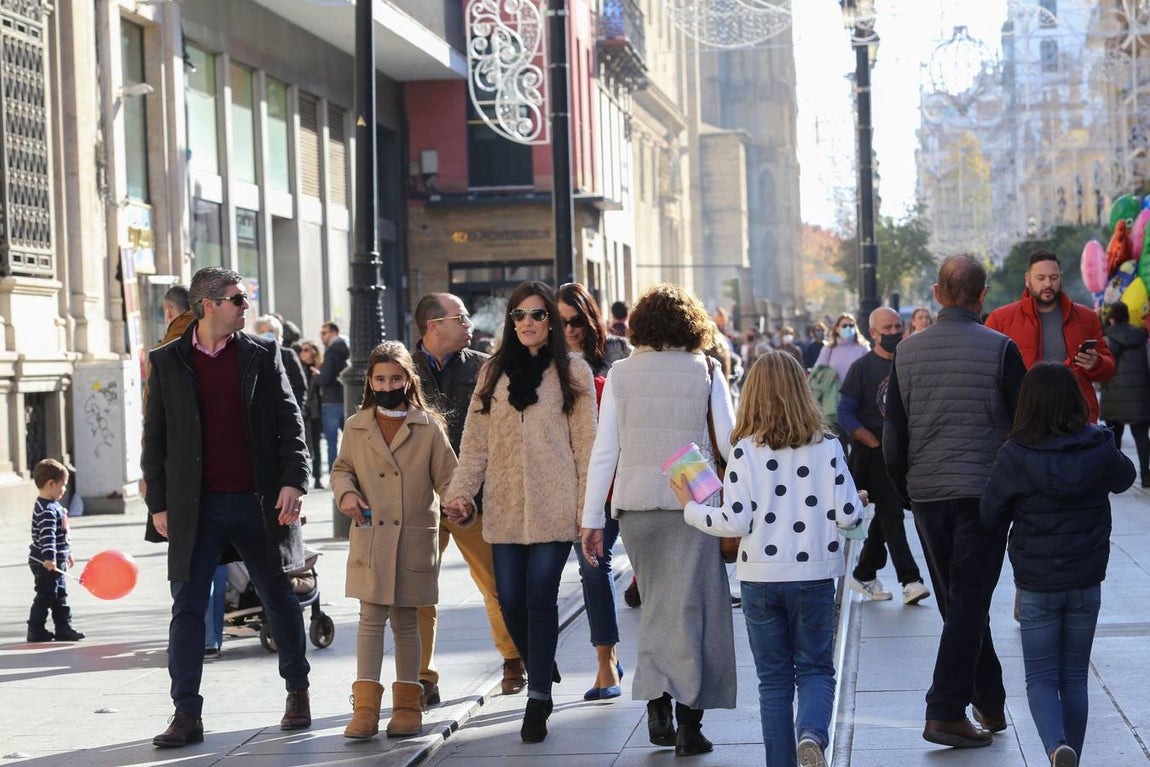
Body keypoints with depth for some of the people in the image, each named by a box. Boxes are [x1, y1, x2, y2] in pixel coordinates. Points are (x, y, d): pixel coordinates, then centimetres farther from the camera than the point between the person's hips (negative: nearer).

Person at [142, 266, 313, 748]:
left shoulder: (262, 356, 5)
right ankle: (187, 715, 1)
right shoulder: (167, 363, 4)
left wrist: (293, 482, -8)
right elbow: (155, 439, 5)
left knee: (279, 599, 10)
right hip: (196, 508, 0)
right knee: (187, 606, -3)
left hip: (257, 502, 0)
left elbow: (289, 423, 3)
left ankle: (297, 692, 28)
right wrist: (158, 504, 0)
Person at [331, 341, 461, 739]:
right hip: (370, 539, 1)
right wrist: (347, 494, -4)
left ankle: (407, 706, 17)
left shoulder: (429, 426, 1)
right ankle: (365, 708, -2)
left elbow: (446, 477, 3)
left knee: (405, 621, 8)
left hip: (415, 539, -1)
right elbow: (342, 469, 17)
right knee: (371, 618, -4)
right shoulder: (356, 427, 7)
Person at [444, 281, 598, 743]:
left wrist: (588, 508, -5)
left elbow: (586, 444, 0)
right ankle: (541, 673, 28)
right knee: (511, 600, 2)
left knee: (540, 599, -8)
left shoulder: (573, 373, 3)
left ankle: (538, 698, 1)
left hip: (553, 506, -3)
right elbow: (475, 440, 8)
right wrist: (461, 489, -4)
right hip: (504, 506, 3)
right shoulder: (493, 372, 11)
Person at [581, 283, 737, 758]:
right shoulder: (705, 370, 2)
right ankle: (688, 718, -2)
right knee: (689, 603, 2)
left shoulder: (620, 374, 5)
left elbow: (604, 450, 3)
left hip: (633, 501, 2)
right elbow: (728, 442, -1)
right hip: (689, 500, -2)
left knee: (656, 602, 16)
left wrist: (591, 519, 6)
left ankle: (657, 705, 7)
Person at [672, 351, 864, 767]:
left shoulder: (745, 451, -7)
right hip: (813, 573, 0)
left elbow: (735, 522, -10)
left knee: (773, 677, 12)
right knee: (815, 668, 11)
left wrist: (691, 508, 6)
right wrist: (857, 502, 18)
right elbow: (847, 515, -4)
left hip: (761, 577, 0)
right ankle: (812, 733, -16)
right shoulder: (827, 447, -4)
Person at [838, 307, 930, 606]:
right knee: (891, 514, -10)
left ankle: (864, 575, 23)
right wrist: (875, 443, -15)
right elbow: (845, 414, -7)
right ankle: (910, 580, -11)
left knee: (886, 514, 11)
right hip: (872, 455, -5)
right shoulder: (862, 367, -5)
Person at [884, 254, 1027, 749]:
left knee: (959, 603, 15)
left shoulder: (907, 351, 3)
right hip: (983, 493, -4)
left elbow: (893, 435, 5)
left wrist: (905, 492, 17)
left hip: (926, 494, 4)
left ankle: (990, 704, 22)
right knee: (969, 603, -1)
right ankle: (944, 713, -5)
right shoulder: (999, 349, -8)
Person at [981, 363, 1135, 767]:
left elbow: (991, 515, -6)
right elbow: (1125, 477, 15)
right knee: (1075, 677, 15)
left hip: (1037, 585, -2)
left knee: (1041, 678, 6)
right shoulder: (1099, 450, -8)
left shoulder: (1014, 457, -16)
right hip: (1087, 582, 2)